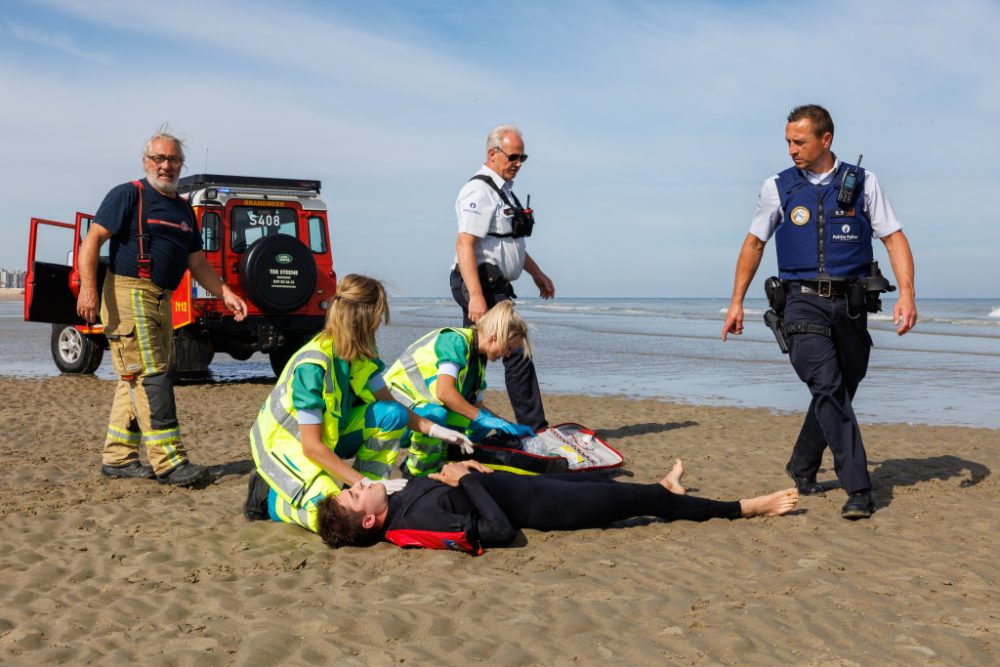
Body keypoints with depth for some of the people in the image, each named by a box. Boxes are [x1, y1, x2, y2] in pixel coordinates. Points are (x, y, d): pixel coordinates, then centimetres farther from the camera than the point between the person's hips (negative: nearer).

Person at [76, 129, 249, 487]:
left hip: (161, 301, 8)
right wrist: (88, 287, -22)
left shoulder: (184, 209, 19)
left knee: (135, 380, 10)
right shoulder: (128, 195, -3)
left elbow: (197, 262, 22)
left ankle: (118, 458, 17)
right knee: (150, 376, -11)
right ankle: (168, 460, -12)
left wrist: (226, 293, 10)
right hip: (128, 294, -8)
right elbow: (93, 239, -10)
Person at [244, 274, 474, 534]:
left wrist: (435, 429, -10)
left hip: (328, 434, 7)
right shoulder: (312, 366, -31)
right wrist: (367, 483, -32)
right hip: (285, 443, -7)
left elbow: (389, 406, 4)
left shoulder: (359, 355, -7)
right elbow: (312, 446, -30)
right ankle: (269, 496, -2)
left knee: (392, 415, -13)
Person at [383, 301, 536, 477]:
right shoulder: (456, 341, -21)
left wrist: (510, 427, 3)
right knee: (436, 415, -38)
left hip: (426, 404, 9)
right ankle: (419, 472, -15)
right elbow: (444, 391, -33)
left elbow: (477, 405, 11)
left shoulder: (479, 359, 8)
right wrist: (482, 418, -29)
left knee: (481, 425, -2)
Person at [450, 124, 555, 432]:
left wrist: (537, 273, 32)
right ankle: (533, 429, -3)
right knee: (517, 355, -9)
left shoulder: (504, 190, 20)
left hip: (492, 287, 10)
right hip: (482, 286, -10)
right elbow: (465, 244, -22)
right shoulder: (479, 191, -13)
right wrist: (475, 295, -29)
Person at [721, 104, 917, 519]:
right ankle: (858, 490, -14)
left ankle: (802, 467, 31)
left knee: (840, 392, 9)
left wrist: (906, 293, -12)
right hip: (804, 303, -1)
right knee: (829, 388, -17)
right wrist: (737, 302, 13)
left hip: (851, 304, 2)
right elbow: (754, 244, 15)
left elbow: (894, 238, 3)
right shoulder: (778, 188, 6)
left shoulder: (863, 183, 5)